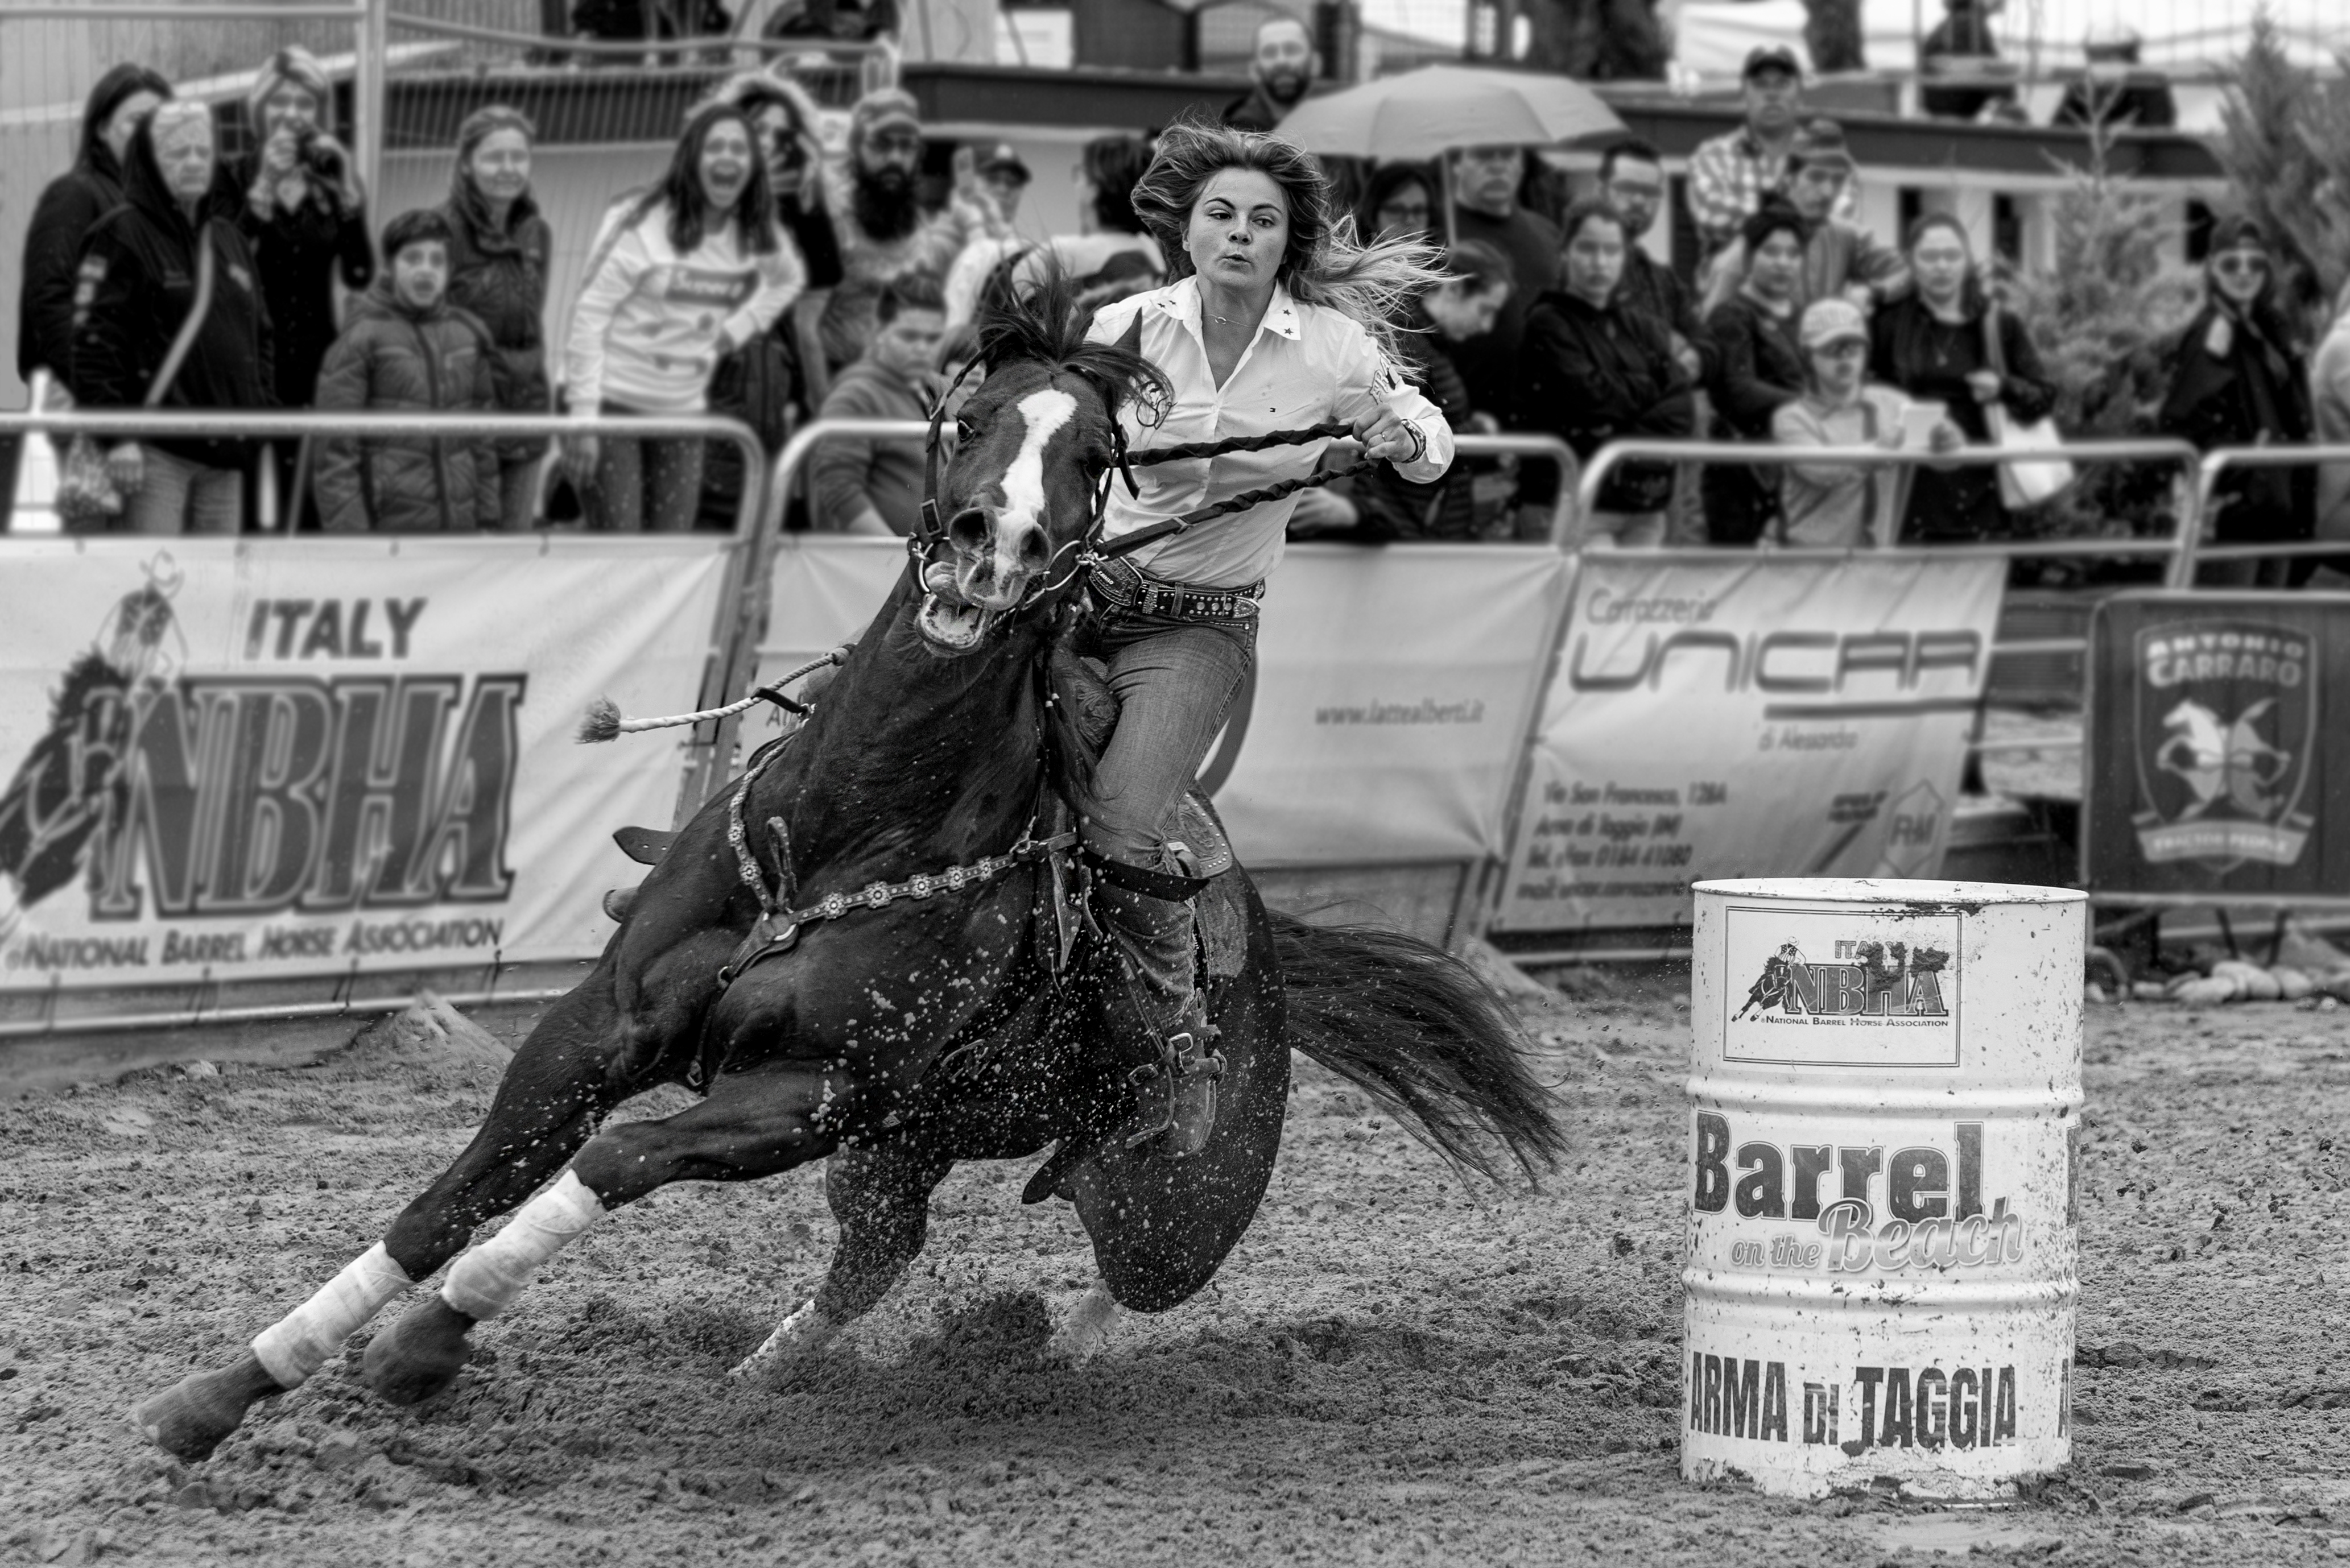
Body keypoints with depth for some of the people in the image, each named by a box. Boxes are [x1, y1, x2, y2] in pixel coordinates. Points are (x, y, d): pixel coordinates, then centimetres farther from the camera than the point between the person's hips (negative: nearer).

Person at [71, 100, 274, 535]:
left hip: (224, 451, 7)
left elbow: (260, 338, 24)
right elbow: (96, 343, -10)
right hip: (157, 449, -7)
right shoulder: (121, 238, -3)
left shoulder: (229, 241, 20)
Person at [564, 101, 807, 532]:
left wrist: (735, 331, 7)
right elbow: (590, 315, -14)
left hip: (683, 410, 5)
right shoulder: (647, 225, -14)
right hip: (614, 399, -5)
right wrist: (583, 420, -18)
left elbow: (788, 280, 25)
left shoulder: (757, 237, 2)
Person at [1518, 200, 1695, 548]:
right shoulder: (1549, 324, 1)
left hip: (1646, 506, 5)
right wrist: (1649, 388, 2)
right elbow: (1590, 396, -12)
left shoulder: (1644, 328, 18)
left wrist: (1627, 441, -11)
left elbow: (1681, 411, 5)